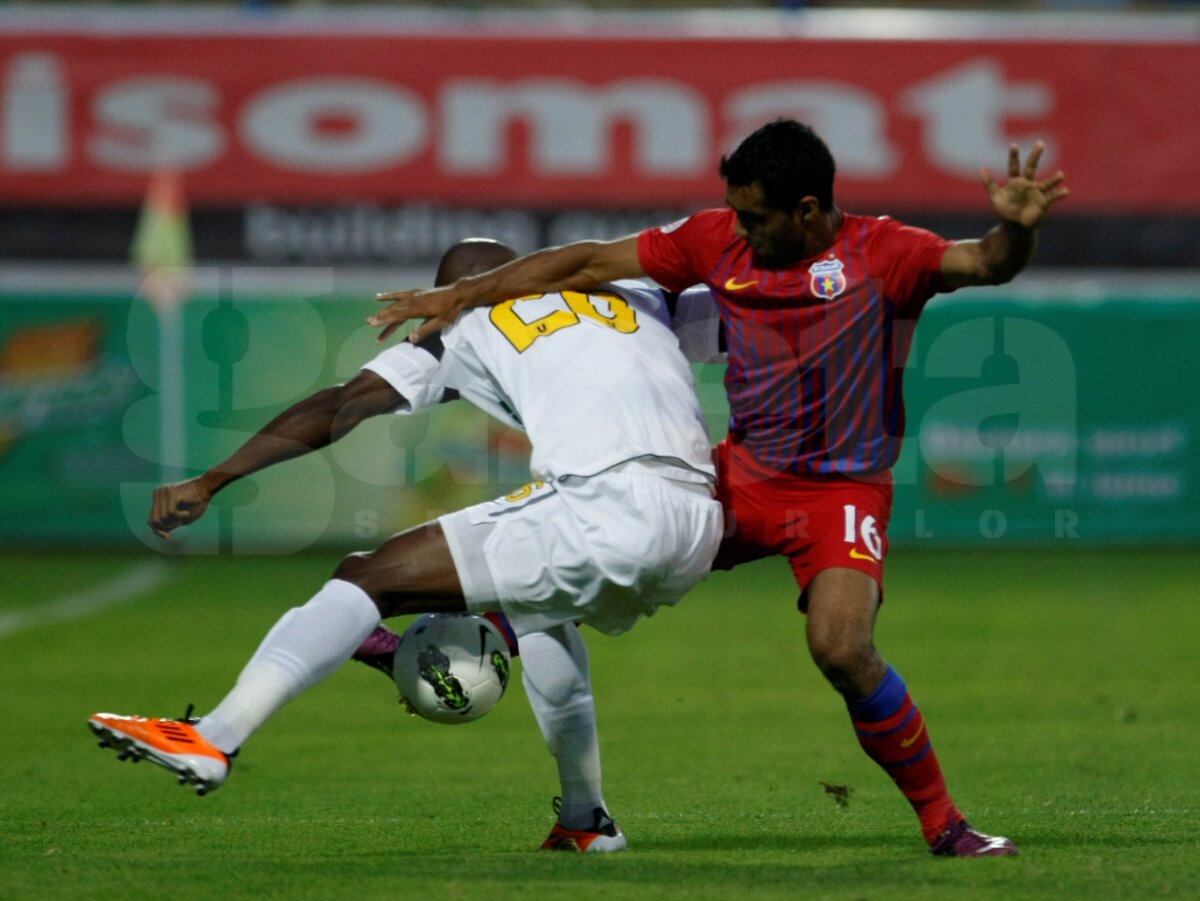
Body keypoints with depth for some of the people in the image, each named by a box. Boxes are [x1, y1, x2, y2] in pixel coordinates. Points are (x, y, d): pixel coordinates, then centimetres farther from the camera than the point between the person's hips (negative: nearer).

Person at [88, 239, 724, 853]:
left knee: (369, 579, -3)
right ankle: (586, 820, 40)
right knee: (539, 604, 38)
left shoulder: (470, 333, 17)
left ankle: (214, 739, -17)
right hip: (702, 526, 6)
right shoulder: (637, 301, 29)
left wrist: (208, 483, 15)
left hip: (605, 512, -6)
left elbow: (337, 410, 13)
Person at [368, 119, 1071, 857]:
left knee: (843, 650, -26)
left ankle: (944, 824, -10)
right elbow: (593, 263, 6)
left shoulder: (879, 252, -13)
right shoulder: (717, 242, 0)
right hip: (744, 473, 5)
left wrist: (1016, 230, -50)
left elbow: (984, 265, -27)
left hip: (842, 491, -5)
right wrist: (463, 294, 6)